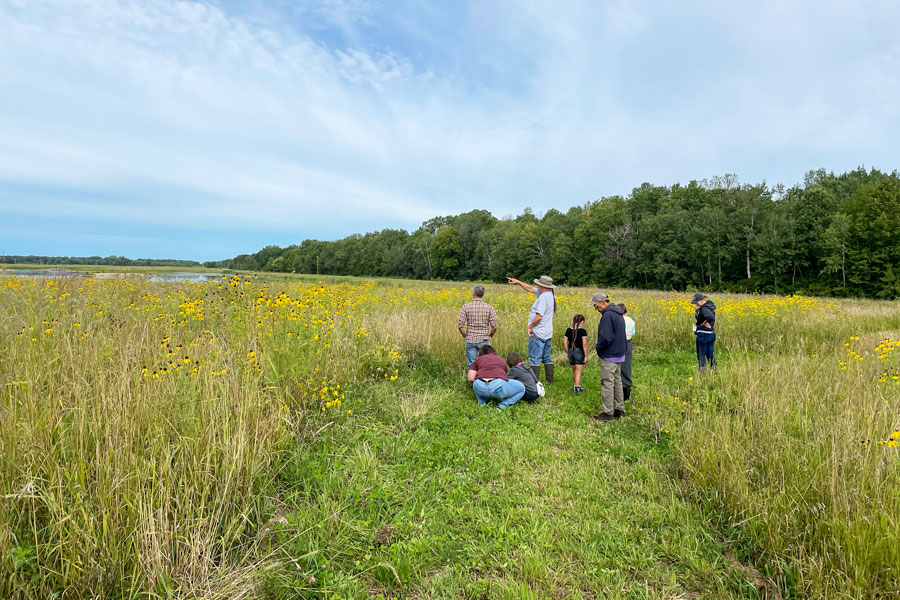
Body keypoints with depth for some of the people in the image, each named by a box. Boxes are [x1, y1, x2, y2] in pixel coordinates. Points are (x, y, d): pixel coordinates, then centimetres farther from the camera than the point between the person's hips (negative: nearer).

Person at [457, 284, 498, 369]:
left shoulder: (466, 307, -5)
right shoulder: (489, 307, -5)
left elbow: (460, 325, -8)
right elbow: (494, 327, -7)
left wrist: (465, 336, 8)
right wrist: (490, 336, 10)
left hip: (470, 340, 1)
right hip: (484, 340, 0)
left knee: (472, 365, 9)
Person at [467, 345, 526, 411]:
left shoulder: (478, 359, 27)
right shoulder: (502, 361, 33)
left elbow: (470, 379, 15)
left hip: (480, 387, 2)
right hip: (499, 385, -2)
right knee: (521, 388, 26)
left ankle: (482, 404, 16)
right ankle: (502, 406, 6)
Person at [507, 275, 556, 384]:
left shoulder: (544, 297, -20)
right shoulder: (549, 294, 10)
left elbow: (539, 316, -25)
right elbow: (530, 288, 21)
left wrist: (530, 326, -11)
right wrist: (518, 282, 22)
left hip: (538, 333, -10)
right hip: (547, 333, 10)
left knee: (534, 358, -6)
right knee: (547, 358, 14)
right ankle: (550, 381, 19)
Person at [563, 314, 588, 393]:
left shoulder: (568, 330, 4)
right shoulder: (583, 331, -10)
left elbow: (565, 342, 3)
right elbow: (584, 344, -16)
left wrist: (567, 352, 12)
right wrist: (586, 355, -10)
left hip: (571, 351, 5)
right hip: (579, 351, -5)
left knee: (574, 370, 18)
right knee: (578, 371, 0)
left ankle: (578, 386, 31)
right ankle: (577, 387, -3)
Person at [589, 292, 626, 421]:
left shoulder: (607, 315, -20)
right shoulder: (618, 314, 12)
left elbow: (606, 338, -25)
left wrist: (598, 347, -7)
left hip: (609, 356, -10)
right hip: (619, 354, 10)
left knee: (607, 383, -3)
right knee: (617, 381, 17)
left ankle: (608, 413, 3)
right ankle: (619, 410, 25)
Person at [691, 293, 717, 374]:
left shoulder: (704, 308, -20)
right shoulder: (709, 305, 10)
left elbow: (711, 317, -39)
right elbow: (698, 318, 15)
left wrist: (705, 323, -22)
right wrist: (696, 311, -4)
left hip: (703, 334, -9)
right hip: (712, 334, 9)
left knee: (701, 355, 2)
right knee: (710, 355, 17)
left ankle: (703, 373, 7)